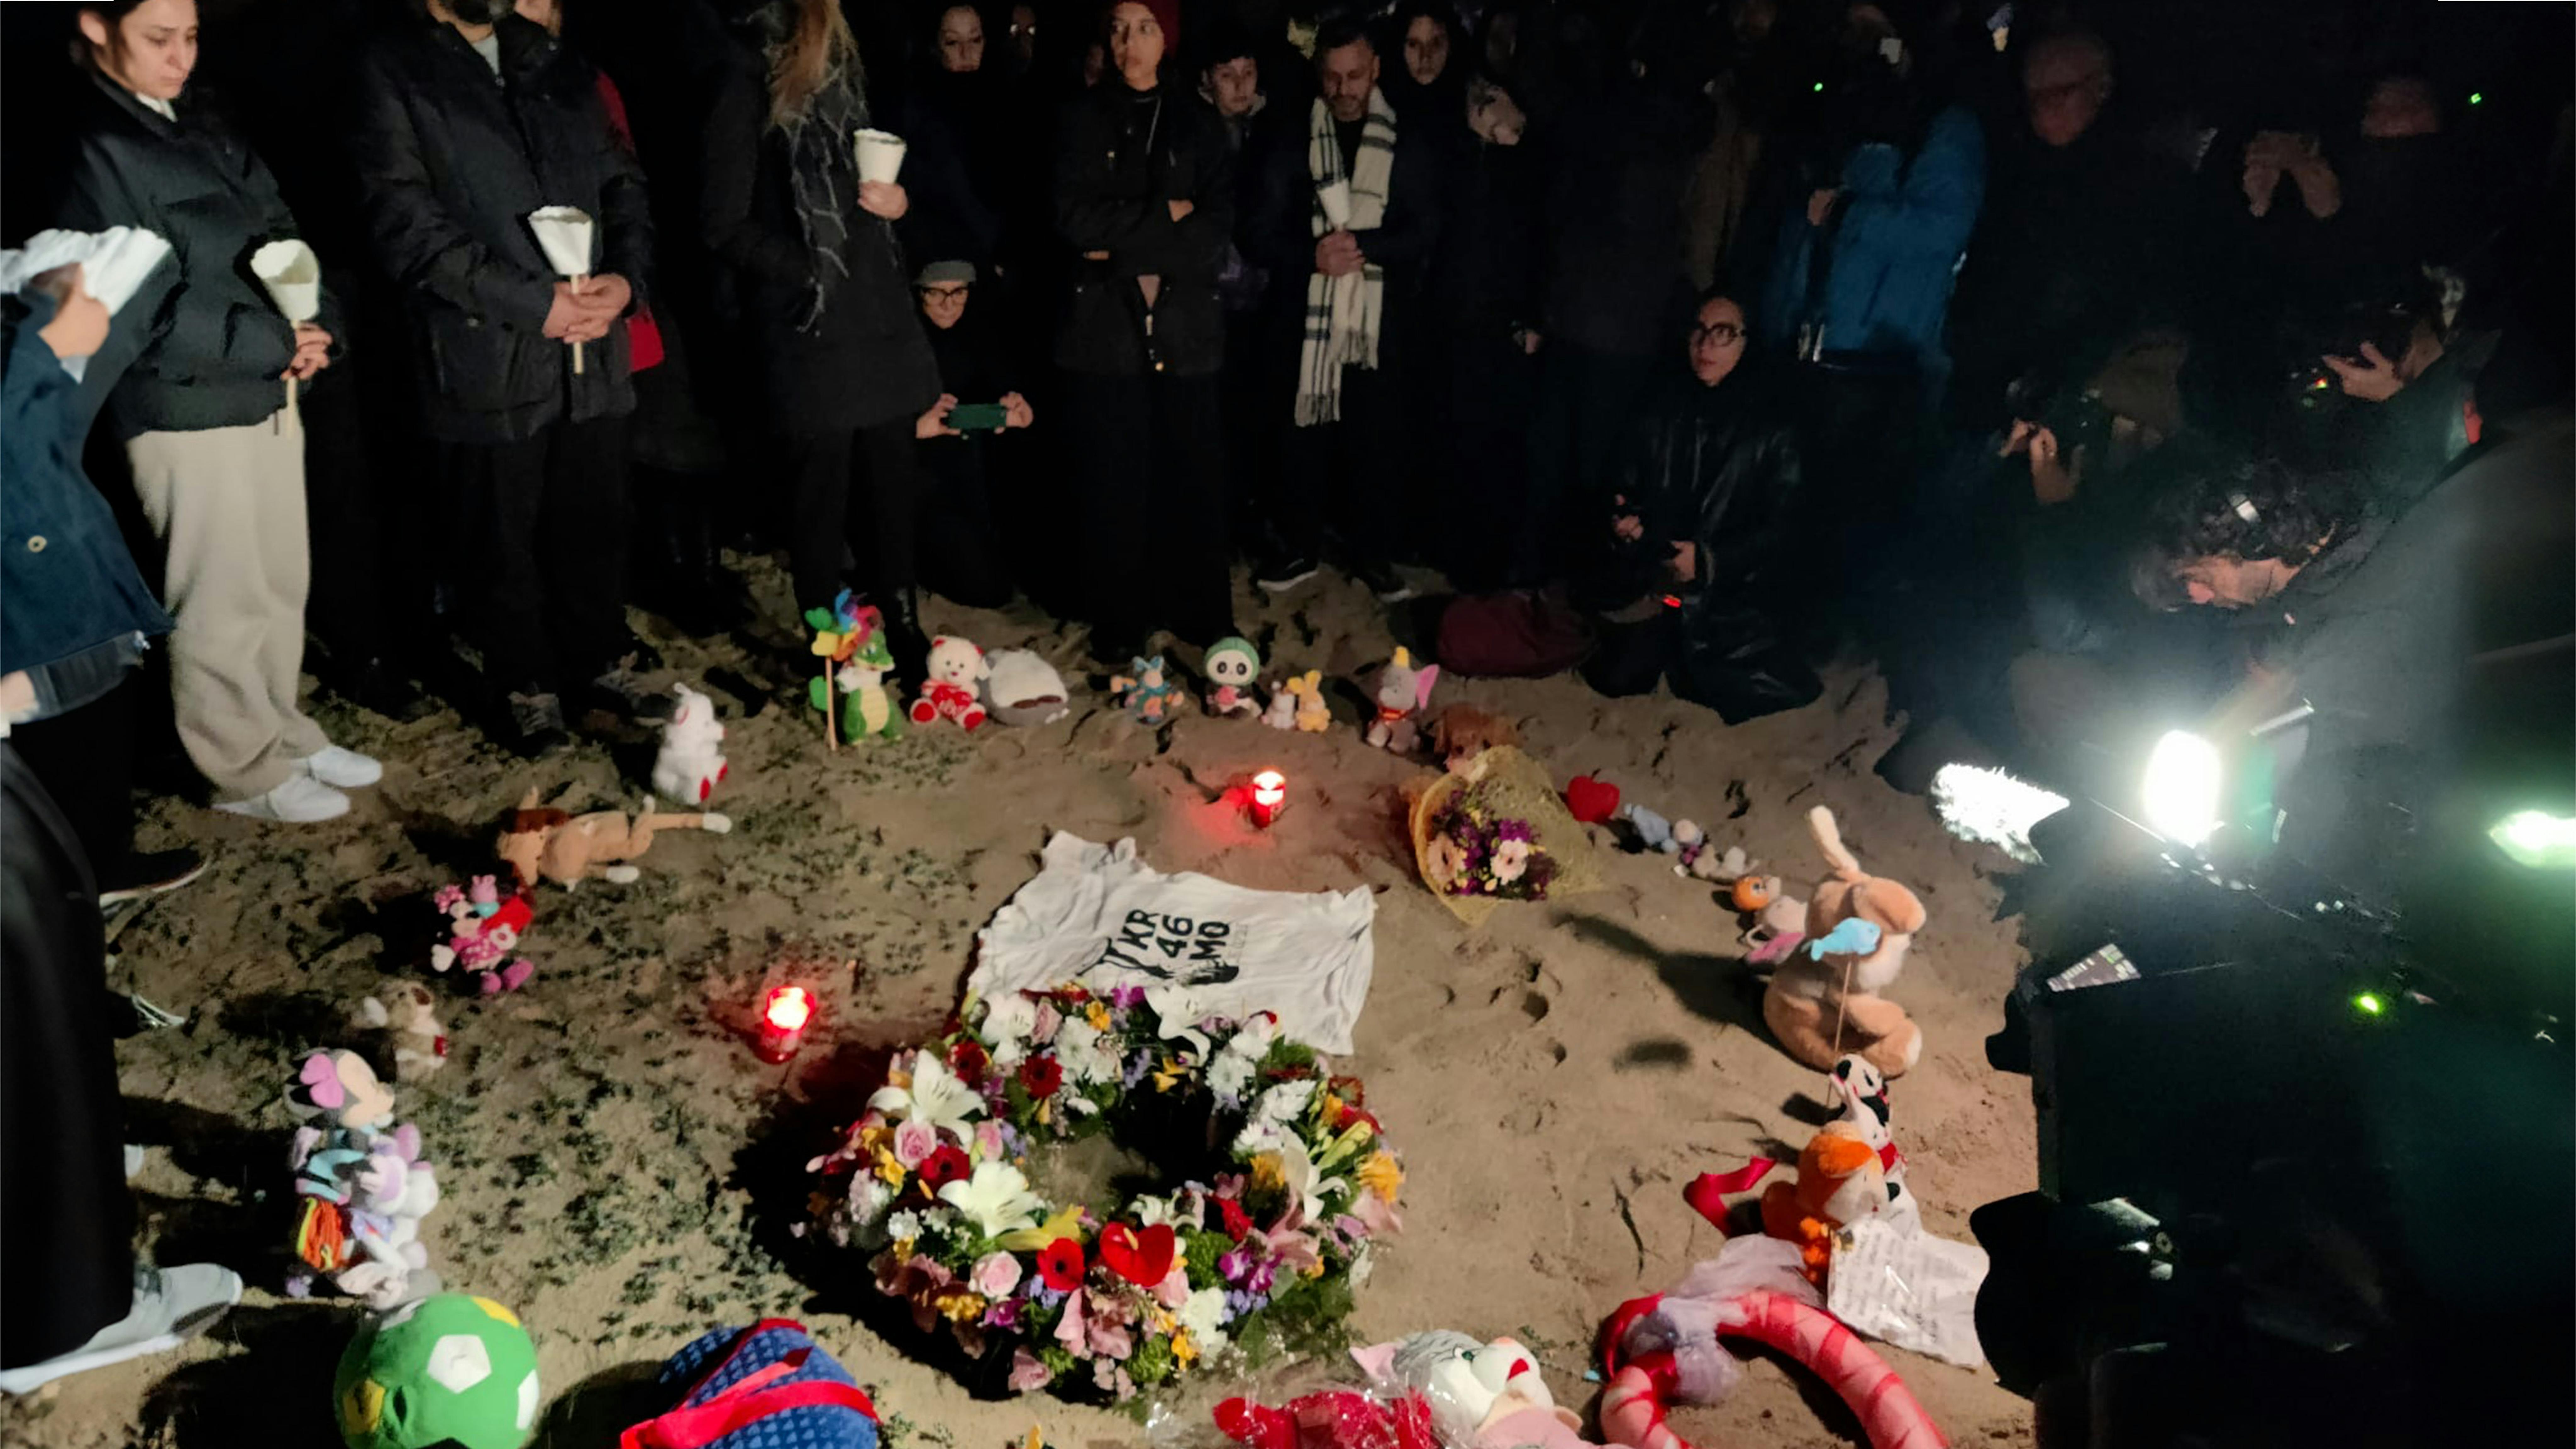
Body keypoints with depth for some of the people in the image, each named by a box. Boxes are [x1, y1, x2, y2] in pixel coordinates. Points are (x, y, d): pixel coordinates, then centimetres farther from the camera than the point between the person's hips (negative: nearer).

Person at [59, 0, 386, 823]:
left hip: (267, 396, 8)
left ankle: (282, 733, 31)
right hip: (186, 413, -8)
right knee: (223, 602, 3)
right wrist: (272, 345, -16)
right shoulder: (86, 149, -13)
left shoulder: (203, 129, 12)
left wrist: (312, 329, -7)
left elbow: (280, 236, 11)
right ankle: (247, 770, 16)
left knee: (282, 584, 16)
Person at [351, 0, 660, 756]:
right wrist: (533, 303, -16)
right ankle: (525, 686, 26)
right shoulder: (393, 71, -4)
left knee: (597, 521, 14)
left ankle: (602, 658, 33)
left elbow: (622, 180, 12)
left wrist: (625, 278, -7)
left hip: (594, 346, 4)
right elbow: (405, 221, -13)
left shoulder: (558, 64, 13)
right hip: (488, 356, -4)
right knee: (506, 539, 9)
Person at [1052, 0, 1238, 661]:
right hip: (1104, 322, -1)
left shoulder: (1197, 125, 12)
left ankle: (1198, 613, 14)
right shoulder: (1082, 119, 7)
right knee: (1114, 479, -2)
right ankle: (1119, 623, 8)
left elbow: (1215, 229, -1)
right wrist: (1164, 214, -7)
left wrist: (1127, 248, -10)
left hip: (1185, 323, 2)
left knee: (1193, 473, 1)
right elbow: (1074, 218, -6)